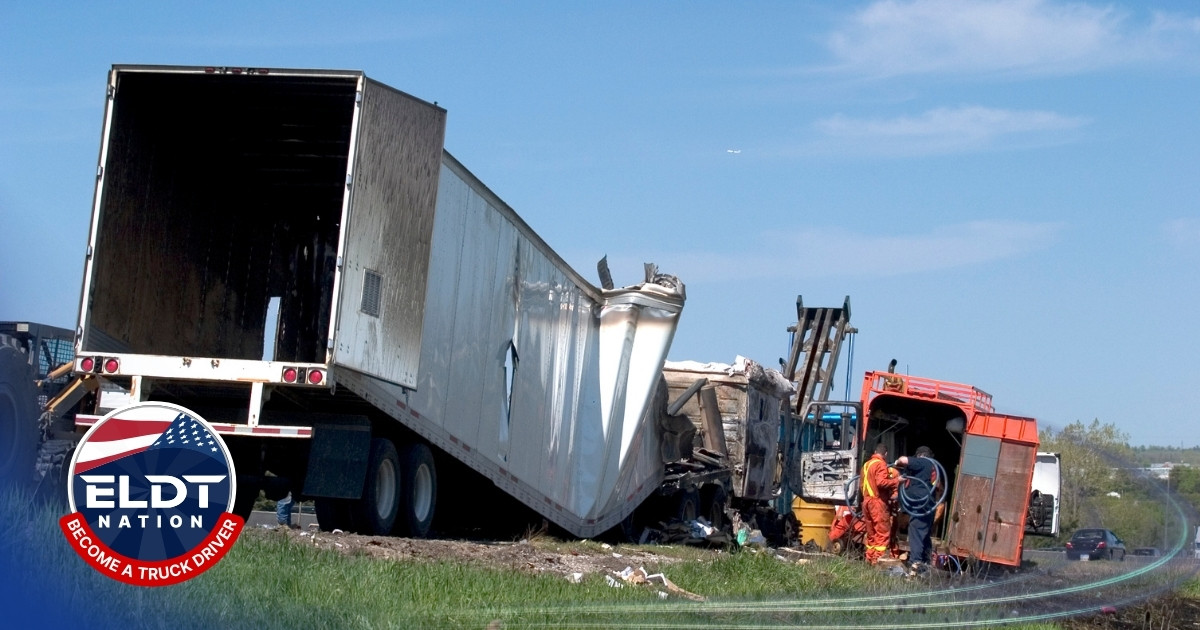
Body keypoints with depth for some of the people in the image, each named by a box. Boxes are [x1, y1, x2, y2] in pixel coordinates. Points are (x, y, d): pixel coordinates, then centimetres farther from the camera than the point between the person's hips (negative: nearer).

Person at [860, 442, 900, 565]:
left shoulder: (866, 464, 17)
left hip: (867, 500, 9)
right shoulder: (881, 464, -9)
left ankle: (870, 558, 15)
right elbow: (881, 482, -22)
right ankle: (879, 559, -11)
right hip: (878, 501, -9)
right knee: (883, 532, -6)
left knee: (871, 533, 14)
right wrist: (896, 480, -14)